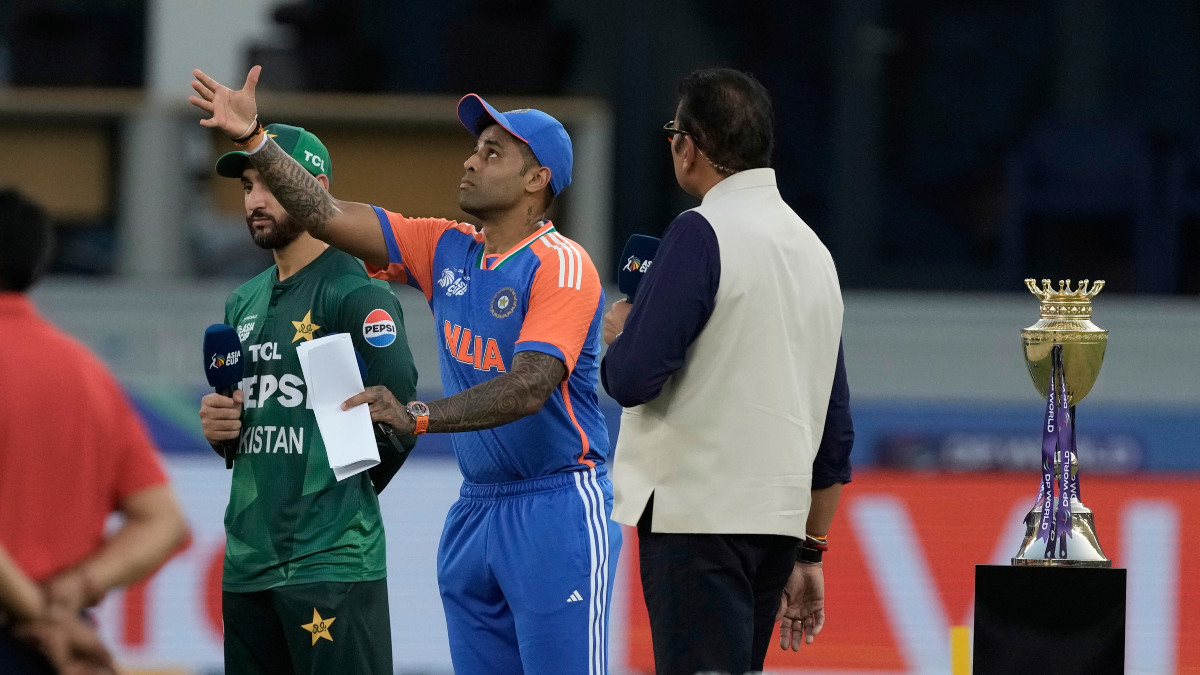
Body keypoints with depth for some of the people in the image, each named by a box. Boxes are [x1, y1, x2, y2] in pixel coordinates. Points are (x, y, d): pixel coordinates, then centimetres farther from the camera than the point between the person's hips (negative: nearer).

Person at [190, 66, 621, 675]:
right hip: (475, 508, 8)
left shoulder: (560, 266, -12)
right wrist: (253, 140, -4)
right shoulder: (448, 251, 10)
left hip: (555, 509, -8)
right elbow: (329, 217, 7)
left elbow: (530, 388, -25)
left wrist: (418, 416, -35)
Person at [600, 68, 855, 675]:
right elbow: (837, 426, 19)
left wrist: (617, 332, 6)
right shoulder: (811, 247, 16)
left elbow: (632, 379, -17)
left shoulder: (701, 234, -10)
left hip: (696, 513, -8)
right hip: (779, 518, 8)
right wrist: (810, 552, 23)